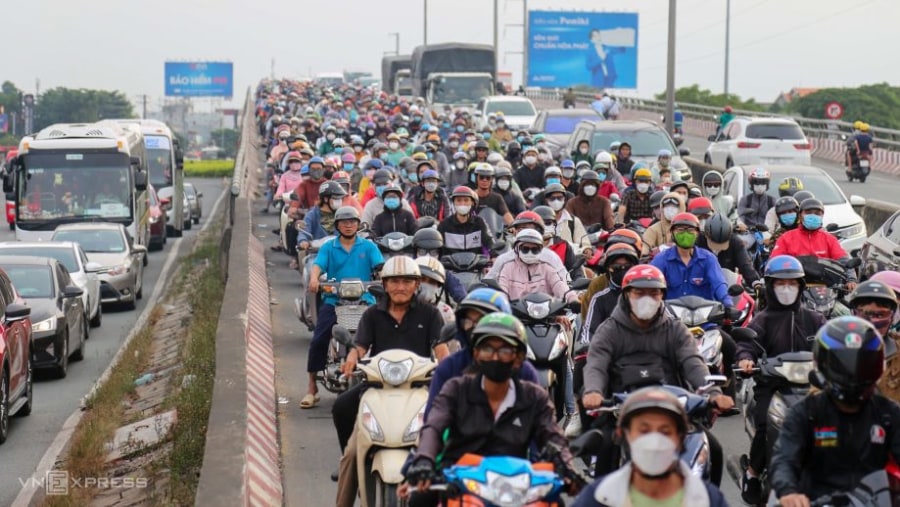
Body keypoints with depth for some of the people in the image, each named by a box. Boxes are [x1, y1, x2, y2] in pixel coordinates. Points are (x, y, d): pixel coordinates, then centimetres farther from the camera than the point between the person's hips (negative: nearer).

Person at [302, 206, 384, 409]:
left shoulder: (368, 246, 13)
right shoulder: (328, 247, 13)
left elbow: (380, 265, -2)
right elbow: (318, 265, -4)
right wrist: (314, 279, -28)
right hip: (333, 301, 0)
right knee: (318, 340, -14)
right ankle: (312, 388, -5)